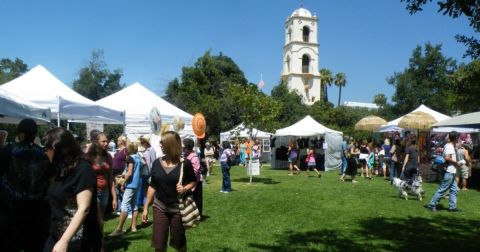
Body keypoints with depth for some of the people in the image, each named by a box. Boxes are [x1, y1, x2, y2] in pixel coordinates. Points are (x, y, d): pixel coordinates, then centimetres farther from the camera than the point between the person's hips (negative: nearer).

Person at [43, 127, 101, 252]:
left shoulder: (83, 170, -17)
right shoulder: (62, 170, 10)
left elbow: (84, 209, -23)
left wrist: (64, 241, -27)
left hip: (76, 241, -7)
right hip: (56, 236, 7)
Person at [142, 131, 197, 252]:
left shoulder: (185, 163, -10)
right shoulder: (157, 163, 1)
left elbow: (193, 182, 2)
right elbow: (152, 186, 7)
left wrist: (185, 189, -19)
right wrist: (146, 207, 8)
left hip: (178, 208, -3)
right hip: (159, 207, 3)